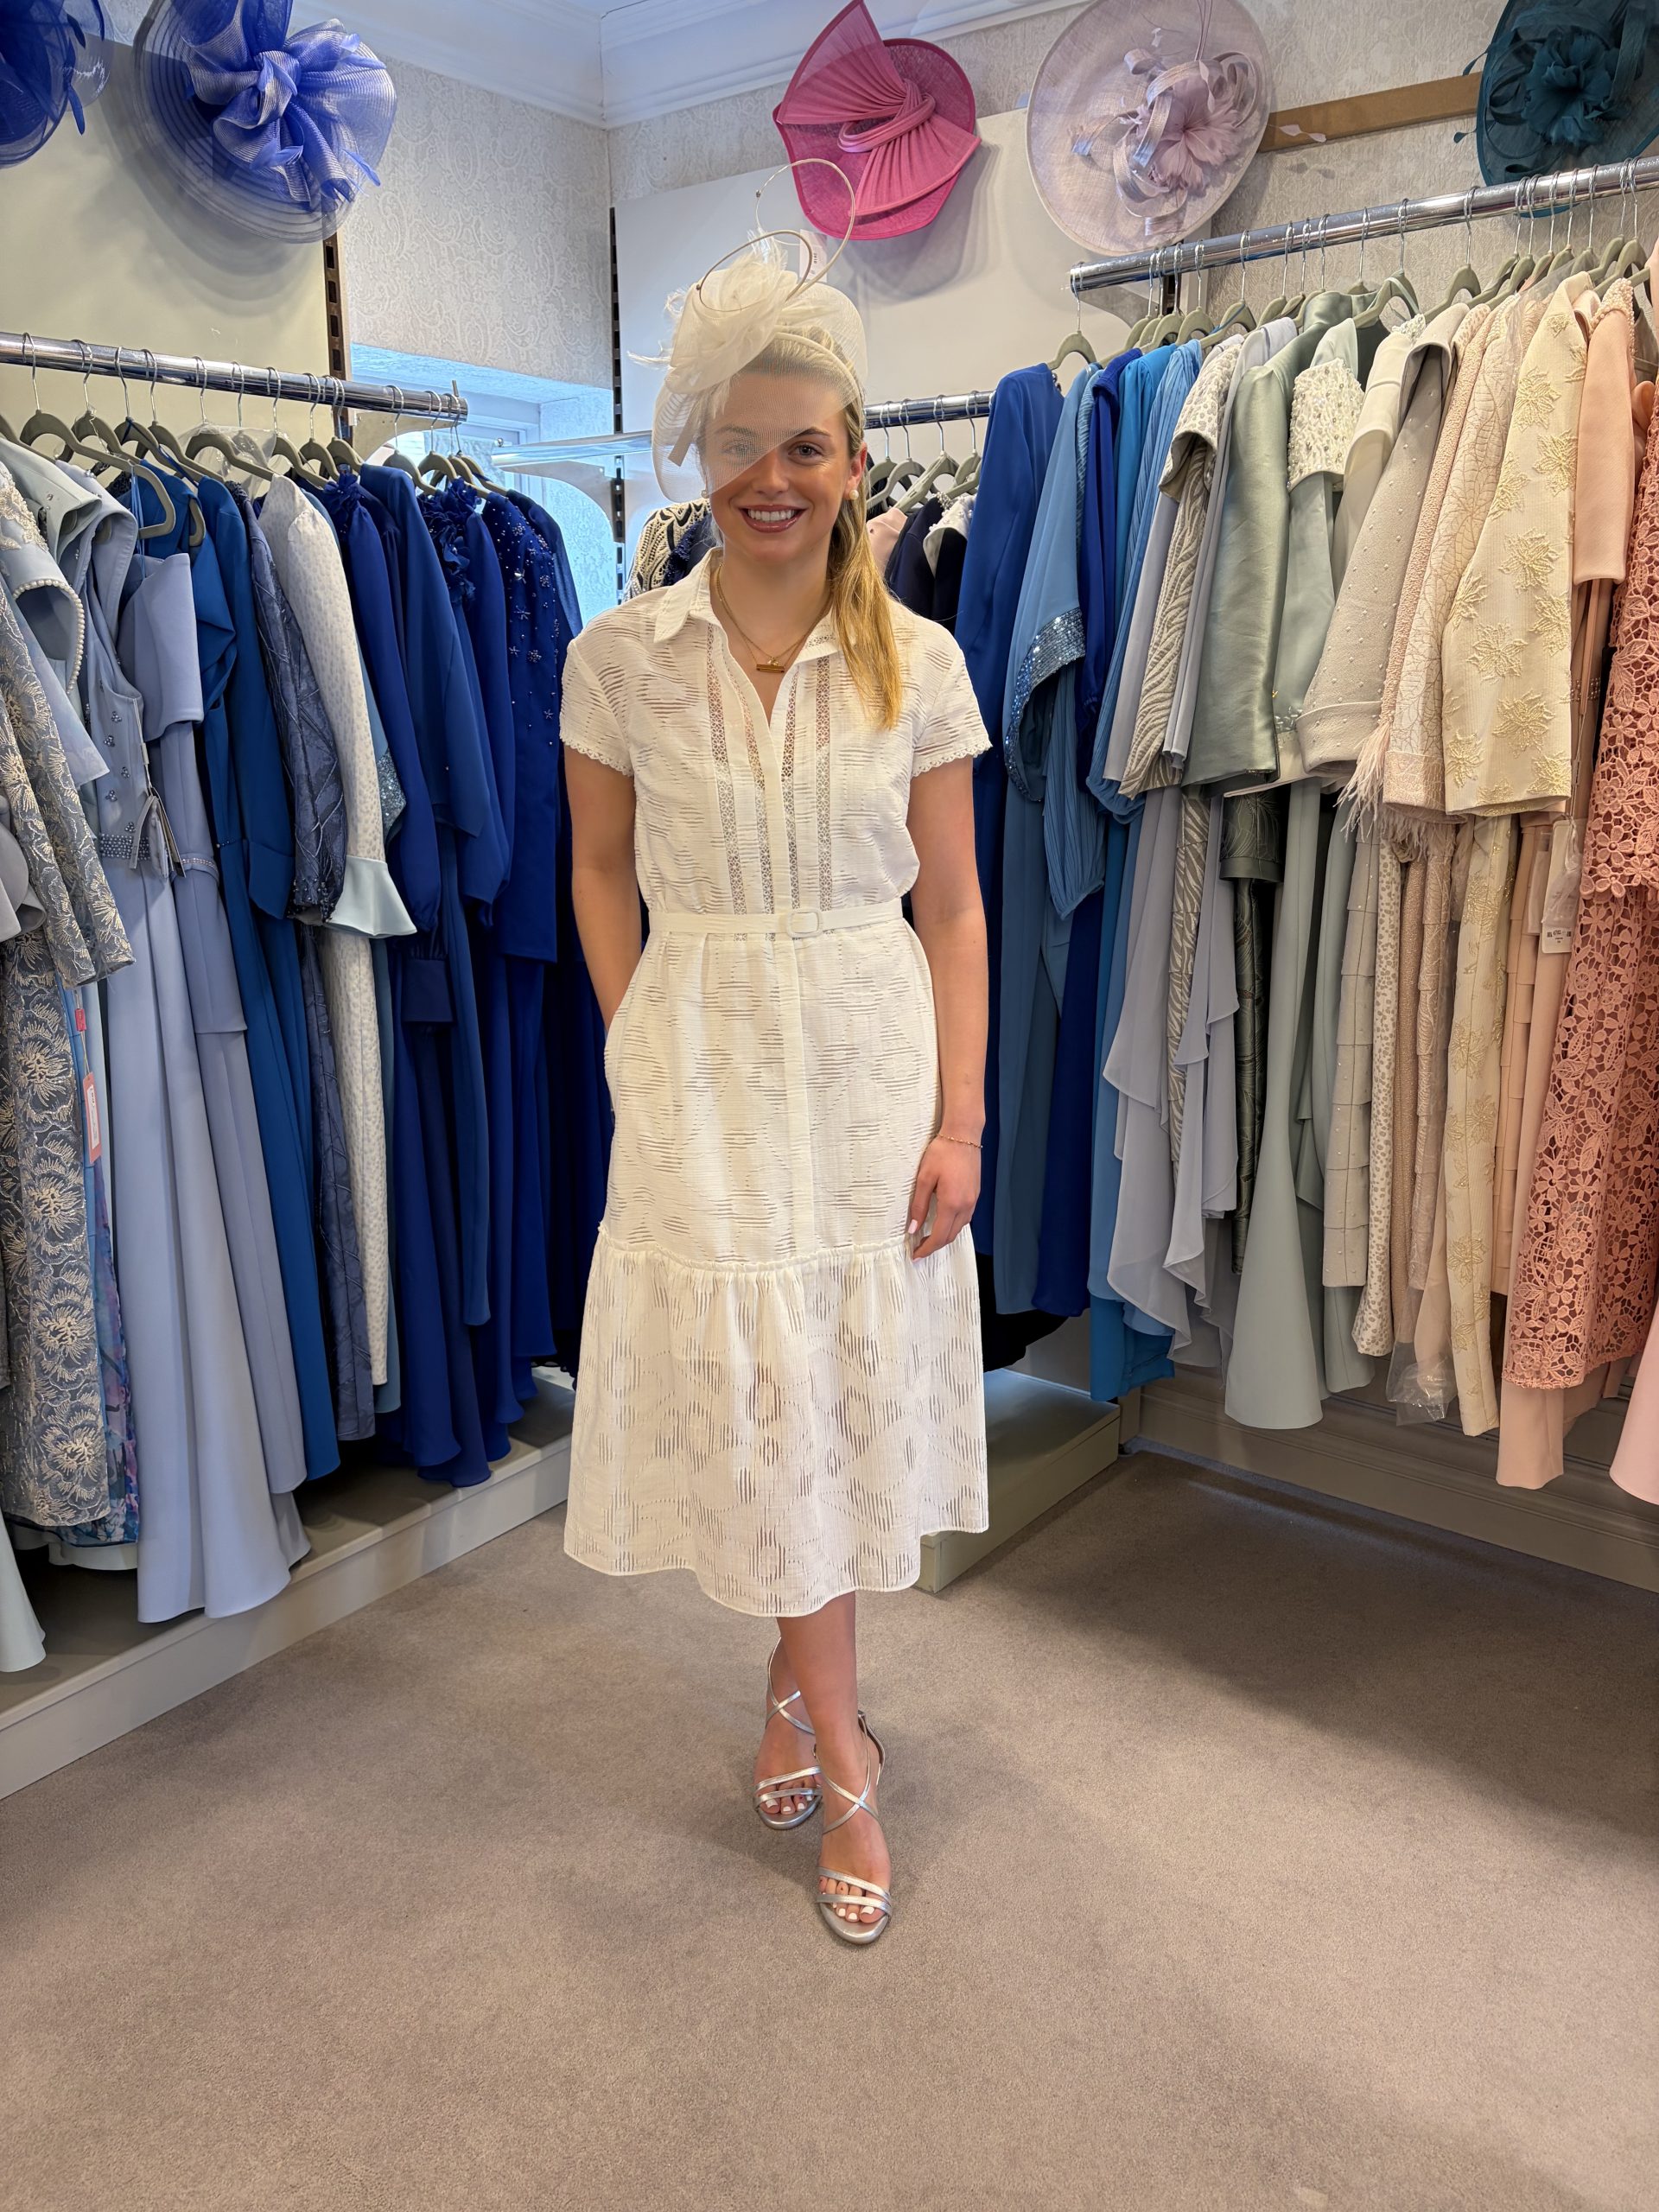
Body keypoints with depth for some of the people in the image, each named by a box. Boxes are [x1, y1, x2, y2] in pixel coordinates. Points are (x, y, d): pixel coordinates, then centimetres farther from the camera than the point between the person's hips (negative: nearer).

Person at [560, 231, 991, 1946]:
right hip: (702, 1069, -1)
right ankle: (843, 1759, 17)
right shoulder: (618, 656, 0)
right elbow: (602, 873, 7)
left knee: (852, 1374, 8)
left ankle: (791, 1677, 35)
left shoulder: (918, 664, 0)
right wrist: (639, 1063, -2)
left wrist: (959, 1117, -5)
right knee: (759, 1385, -2)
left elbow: (952, 905, 1)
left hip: (874, 1063, 1)